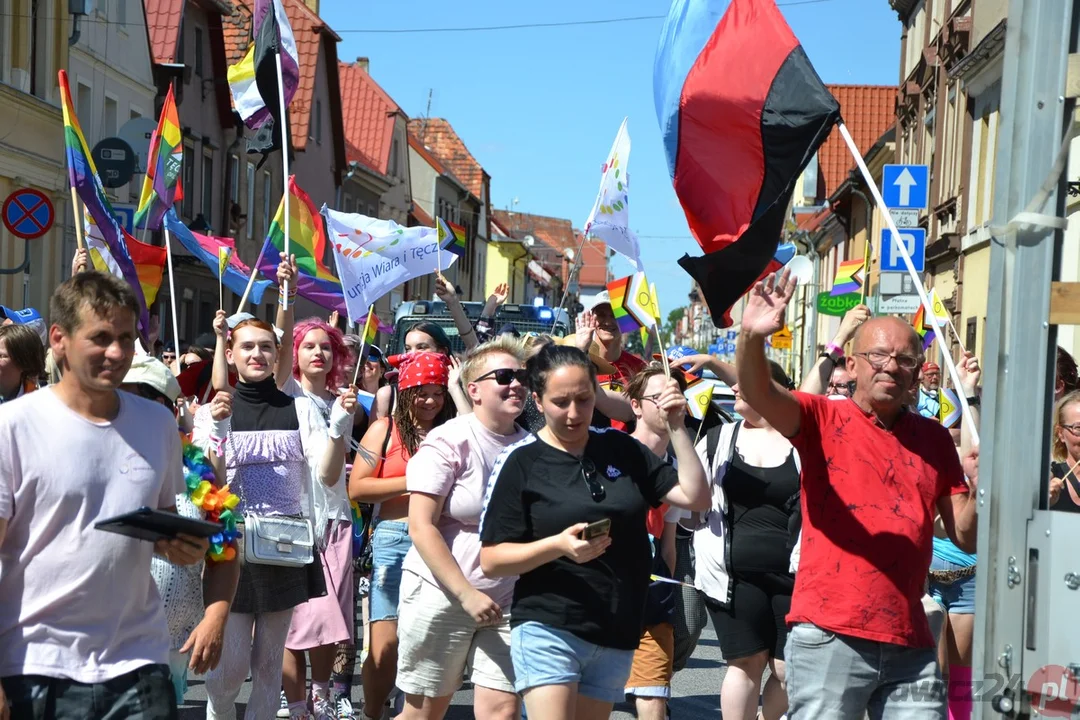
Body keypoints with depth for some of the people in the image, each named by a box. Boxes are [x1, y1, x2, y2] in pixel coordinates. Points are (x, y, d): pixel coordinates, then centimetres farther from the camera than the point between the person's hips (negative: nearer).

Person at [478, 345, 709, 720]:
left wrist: (677, 426, -5)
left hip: (617, 635, 4)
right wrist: (558, 545, -22)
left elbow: (696, 497, 5)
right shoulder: (521, 462, -4)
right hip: (548, 630, -4)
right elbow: (491, 560, -6)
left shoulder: (621, 448, 8)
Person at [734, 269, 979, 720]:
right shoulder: (823, 420, 1)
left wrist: (978, 490, -8)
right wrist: (751, 336, -38)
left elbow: (967, 539, 12)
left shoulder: (934, 439, 11)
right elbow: (756, 391, -19)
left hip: (910, 644, 4)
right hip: (828, 636, -4)